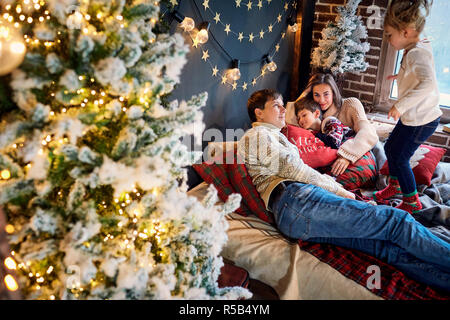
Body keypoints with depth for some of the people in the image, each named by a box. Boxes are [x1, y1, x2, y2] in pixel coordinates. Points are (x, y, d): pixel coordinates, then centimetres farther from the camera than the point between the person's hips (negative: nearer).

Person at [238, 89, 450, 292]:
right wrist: (337, 190, 2)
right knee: (395, 220, -14)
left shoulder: (272, 136, 38)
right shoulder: (256, 134, 9)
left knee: (388, 245, -10)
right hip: (294, 200, -8)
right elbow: (291, 168, -3)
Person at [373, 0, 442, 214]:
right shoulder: (415, 50, 7)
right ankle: (395, 185, 41)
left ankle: (412, 201, 18)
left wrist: (401, 105, -40)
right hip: (412, 117, 10)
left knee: (400, 157, 0)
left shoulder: (417, 53, -24)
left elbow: (428, 83, -40)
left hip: (421, 120, -10)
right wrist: (401, 76, 27)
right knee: (390, 147, 20)